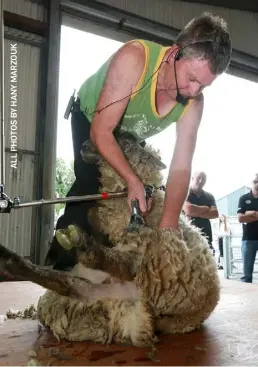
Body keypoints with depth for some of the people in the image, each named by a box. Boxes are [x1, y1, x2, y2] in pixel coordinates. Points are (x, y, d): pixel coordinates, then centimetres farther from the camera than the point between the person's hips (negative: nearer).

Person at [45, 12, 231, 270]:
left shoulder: (193, 103, -26)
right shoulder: (133, 59, -40)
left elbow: (181, 168, -28)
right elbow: (101, 131, -37)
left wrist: (167, 229, -35)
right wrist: (133, 180, -41)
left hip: (131, 135, 5)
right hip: (89, 117, -4)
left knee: (147, 195, 2)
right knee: (91, 186, -22)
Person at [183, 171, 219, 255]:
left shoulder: (209, 196, 16)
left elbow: (215, 213, 1)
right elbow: (188, 209, -17)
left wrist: (196, 213, -11)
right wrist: (206, 208, -1)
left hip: (205, 235, 4)